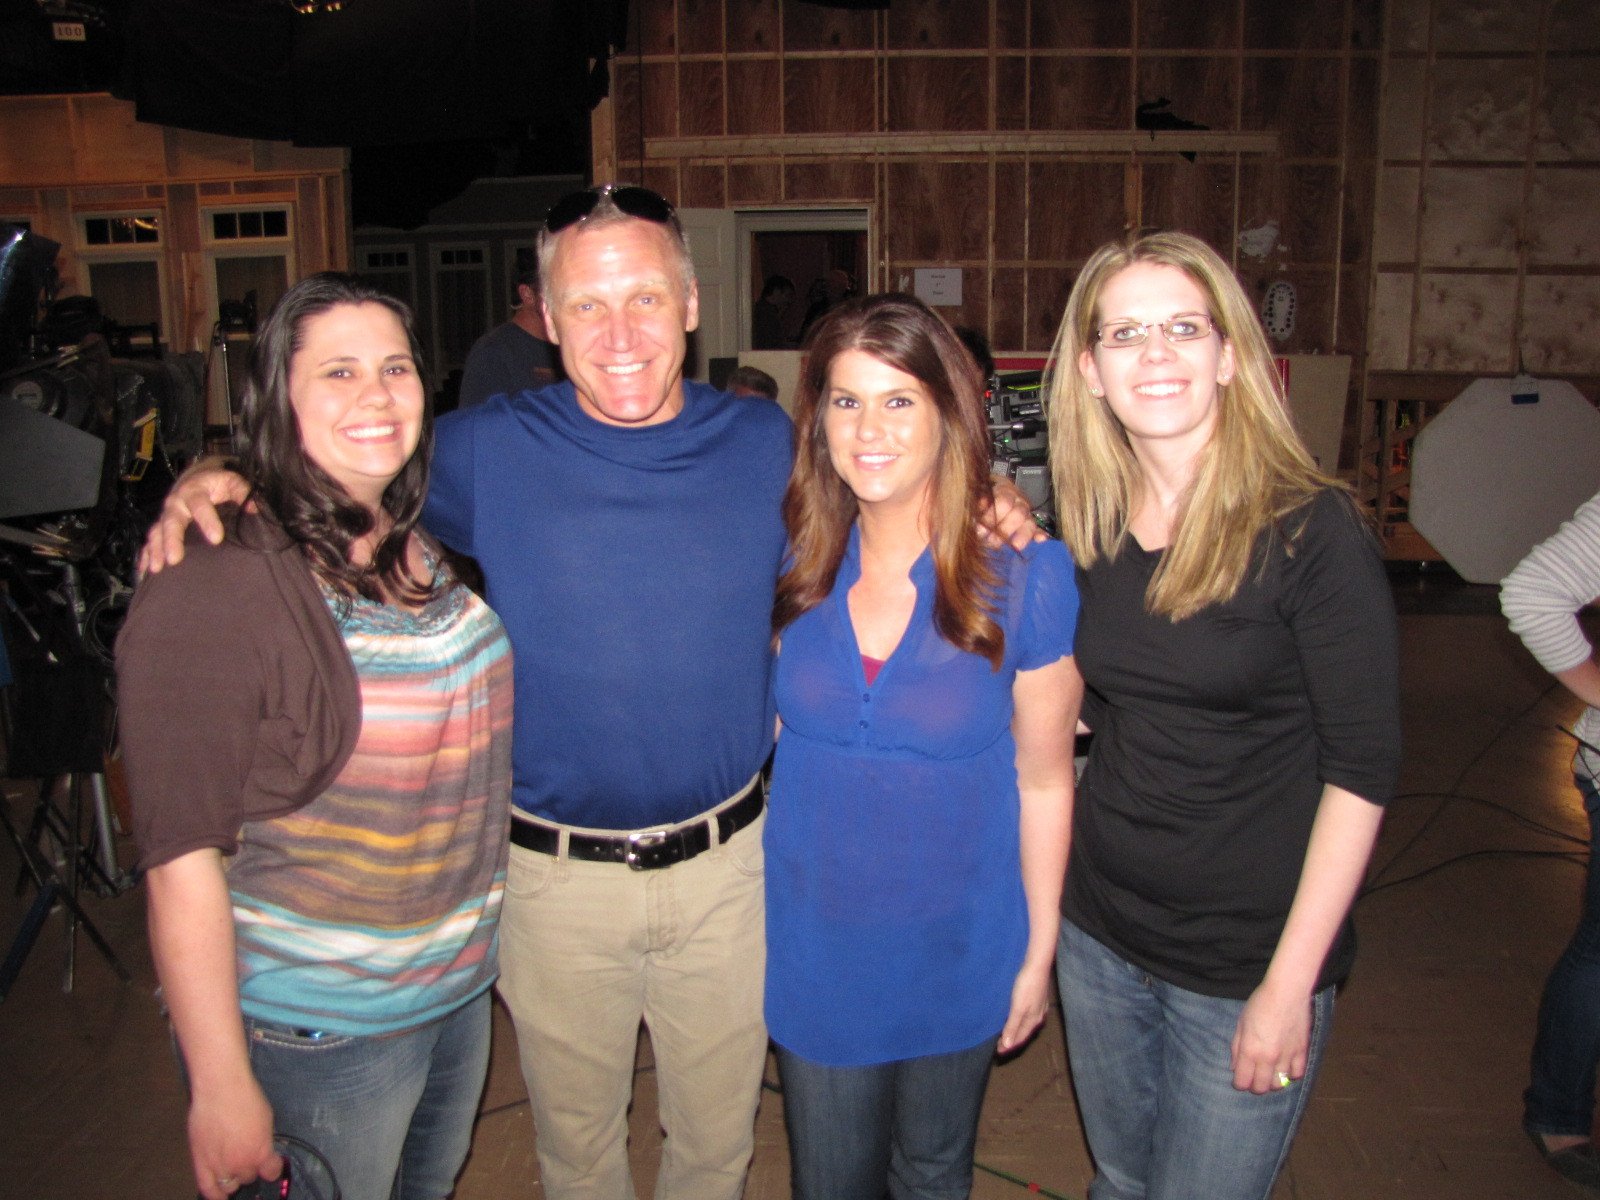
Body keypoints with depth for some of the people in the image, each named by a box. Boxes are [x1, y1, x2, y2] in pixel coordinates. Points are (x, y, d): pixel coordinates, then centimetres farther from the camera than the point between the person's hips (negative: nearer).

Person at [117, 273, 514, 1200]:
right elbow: (183, 863, -22)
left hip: (464, 986, 7)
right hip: (314, 1036, -7)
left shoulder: (428, 553, 1)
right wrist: (221, 1087, -19)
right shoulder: (210, 591, -22)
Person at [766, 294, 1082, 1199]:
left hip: (957, 953, -1)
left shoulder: (1024, 578, -16)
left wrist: (1040, 949, -2)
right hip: (815, 942, 2)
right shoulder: (797, 565, -8)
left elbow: (1045, 781, -8)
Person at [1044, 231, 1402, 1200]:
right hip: (1100, 934, 5)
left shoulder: (1313, 530, -15)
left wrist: (1291, 982, -15)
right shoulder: (1092, 527, 0)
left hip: (1245, 961, -5)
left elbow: (1364, 768, -14)